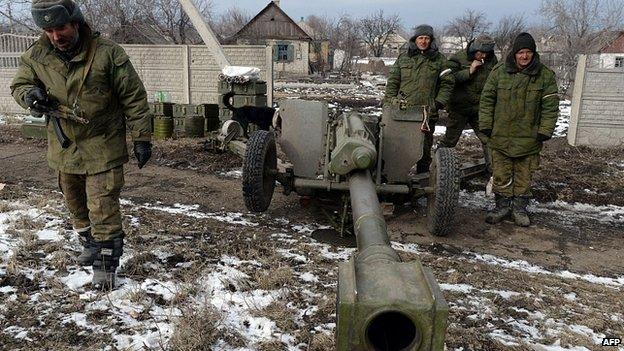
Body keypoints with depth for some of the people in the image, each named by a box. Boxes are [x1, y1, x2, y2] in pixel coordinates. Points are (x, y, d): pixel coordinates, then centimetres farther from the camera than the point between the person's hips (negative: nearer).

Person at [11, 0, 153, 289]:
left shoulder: (107, 54, -15)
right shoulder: (36, 56, -2)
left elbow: (134, 97, -11)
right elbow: (18, 85, 7)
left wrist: (141, 138, -11)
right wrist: (30, 94, -19)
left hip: (103, 148, -5)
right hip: (64, 147, 6)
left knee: (103, 209, -5)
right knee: (76, 206, 20)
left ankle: (105, 265, 9)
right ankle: (91, 246, 42)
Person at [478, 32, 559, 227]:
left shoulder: (545, 75, 0)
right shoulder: (499, 72, 1)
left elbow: (550, 106, 2)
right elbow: (487, 99, 5)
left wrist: (545, 130, -3)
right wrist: (486, 124, 0)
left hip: (529, 138, 0)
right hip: (501, 136, 0)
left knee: (524, 176, 8)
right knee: (501, 174, 5)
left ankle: (519, 207, 21)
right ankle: (503, 205, 19)